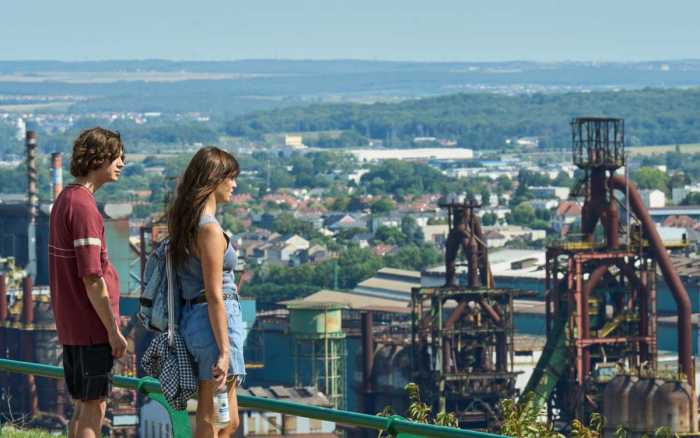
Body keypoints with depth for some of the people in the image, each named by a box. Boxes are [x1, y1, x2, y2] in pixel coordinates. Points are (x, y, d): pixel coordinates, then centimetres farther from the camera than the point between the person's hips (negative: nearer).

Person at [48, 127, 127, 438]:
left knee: (83, 406, 15)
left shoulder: (65, 200, 12)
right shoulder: (83, 207, -18)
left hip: (71, 325, 9)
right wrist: (114, 330, -16)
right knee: (94, 410, -4)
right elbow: (91, 278, -21)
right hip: (92, 327, -9)